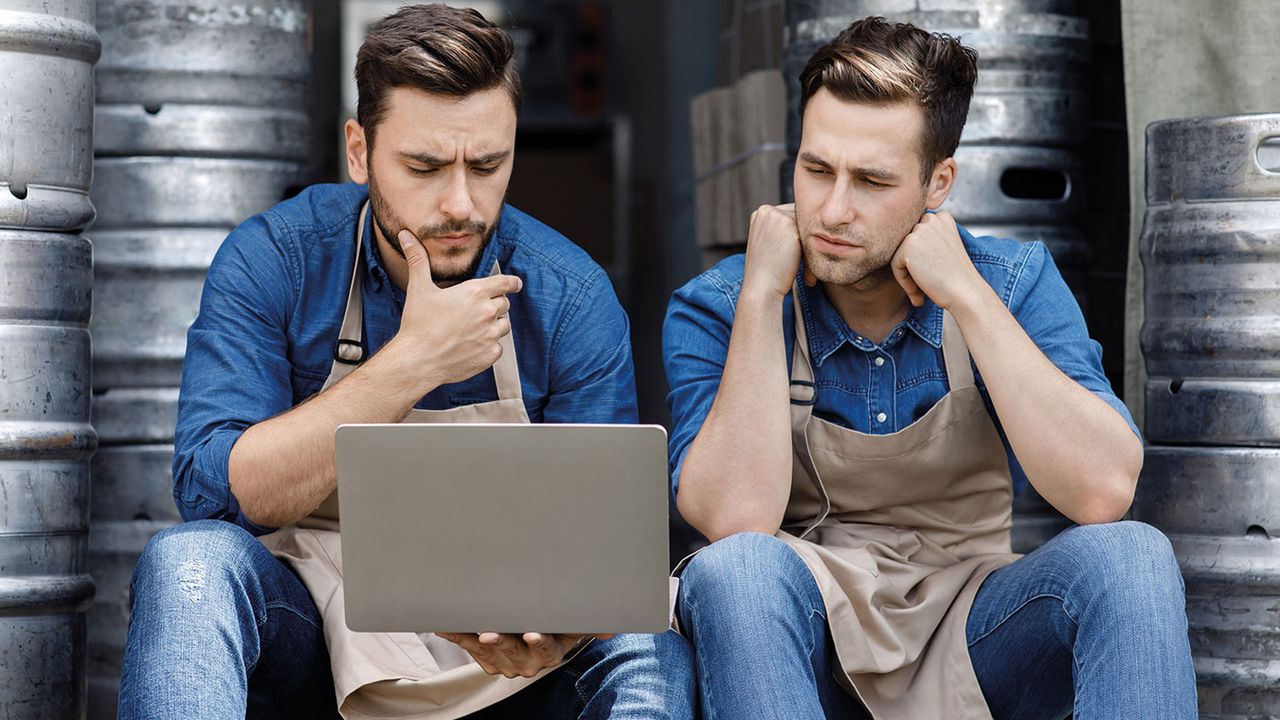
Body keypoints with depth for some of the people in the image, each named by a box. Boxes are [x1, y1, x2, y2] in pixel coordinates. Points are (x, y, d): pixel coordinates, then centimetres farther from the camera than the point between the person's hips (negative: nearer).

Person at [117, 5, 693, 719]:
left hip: (492, 661, 0)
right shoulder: (273, 259, -10)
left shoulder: (574, 298, -8)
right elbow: (210, 492, -20)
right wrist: (414, 362, -27)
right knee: (188, 563, -32)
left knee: (650, 635, -31)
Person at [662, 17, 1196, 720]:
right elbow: (737, 522, -22)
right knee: (737, 570, -33)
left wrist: (967, 296, -21)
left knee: (1130, 556, -26)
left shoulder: (1014, 282, -4)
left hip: (965, 633, 1)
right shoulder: (713, 308, -7)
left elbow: (1103, 493, -19)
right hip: (807, 644, -1)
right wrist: (762, 294, -20)